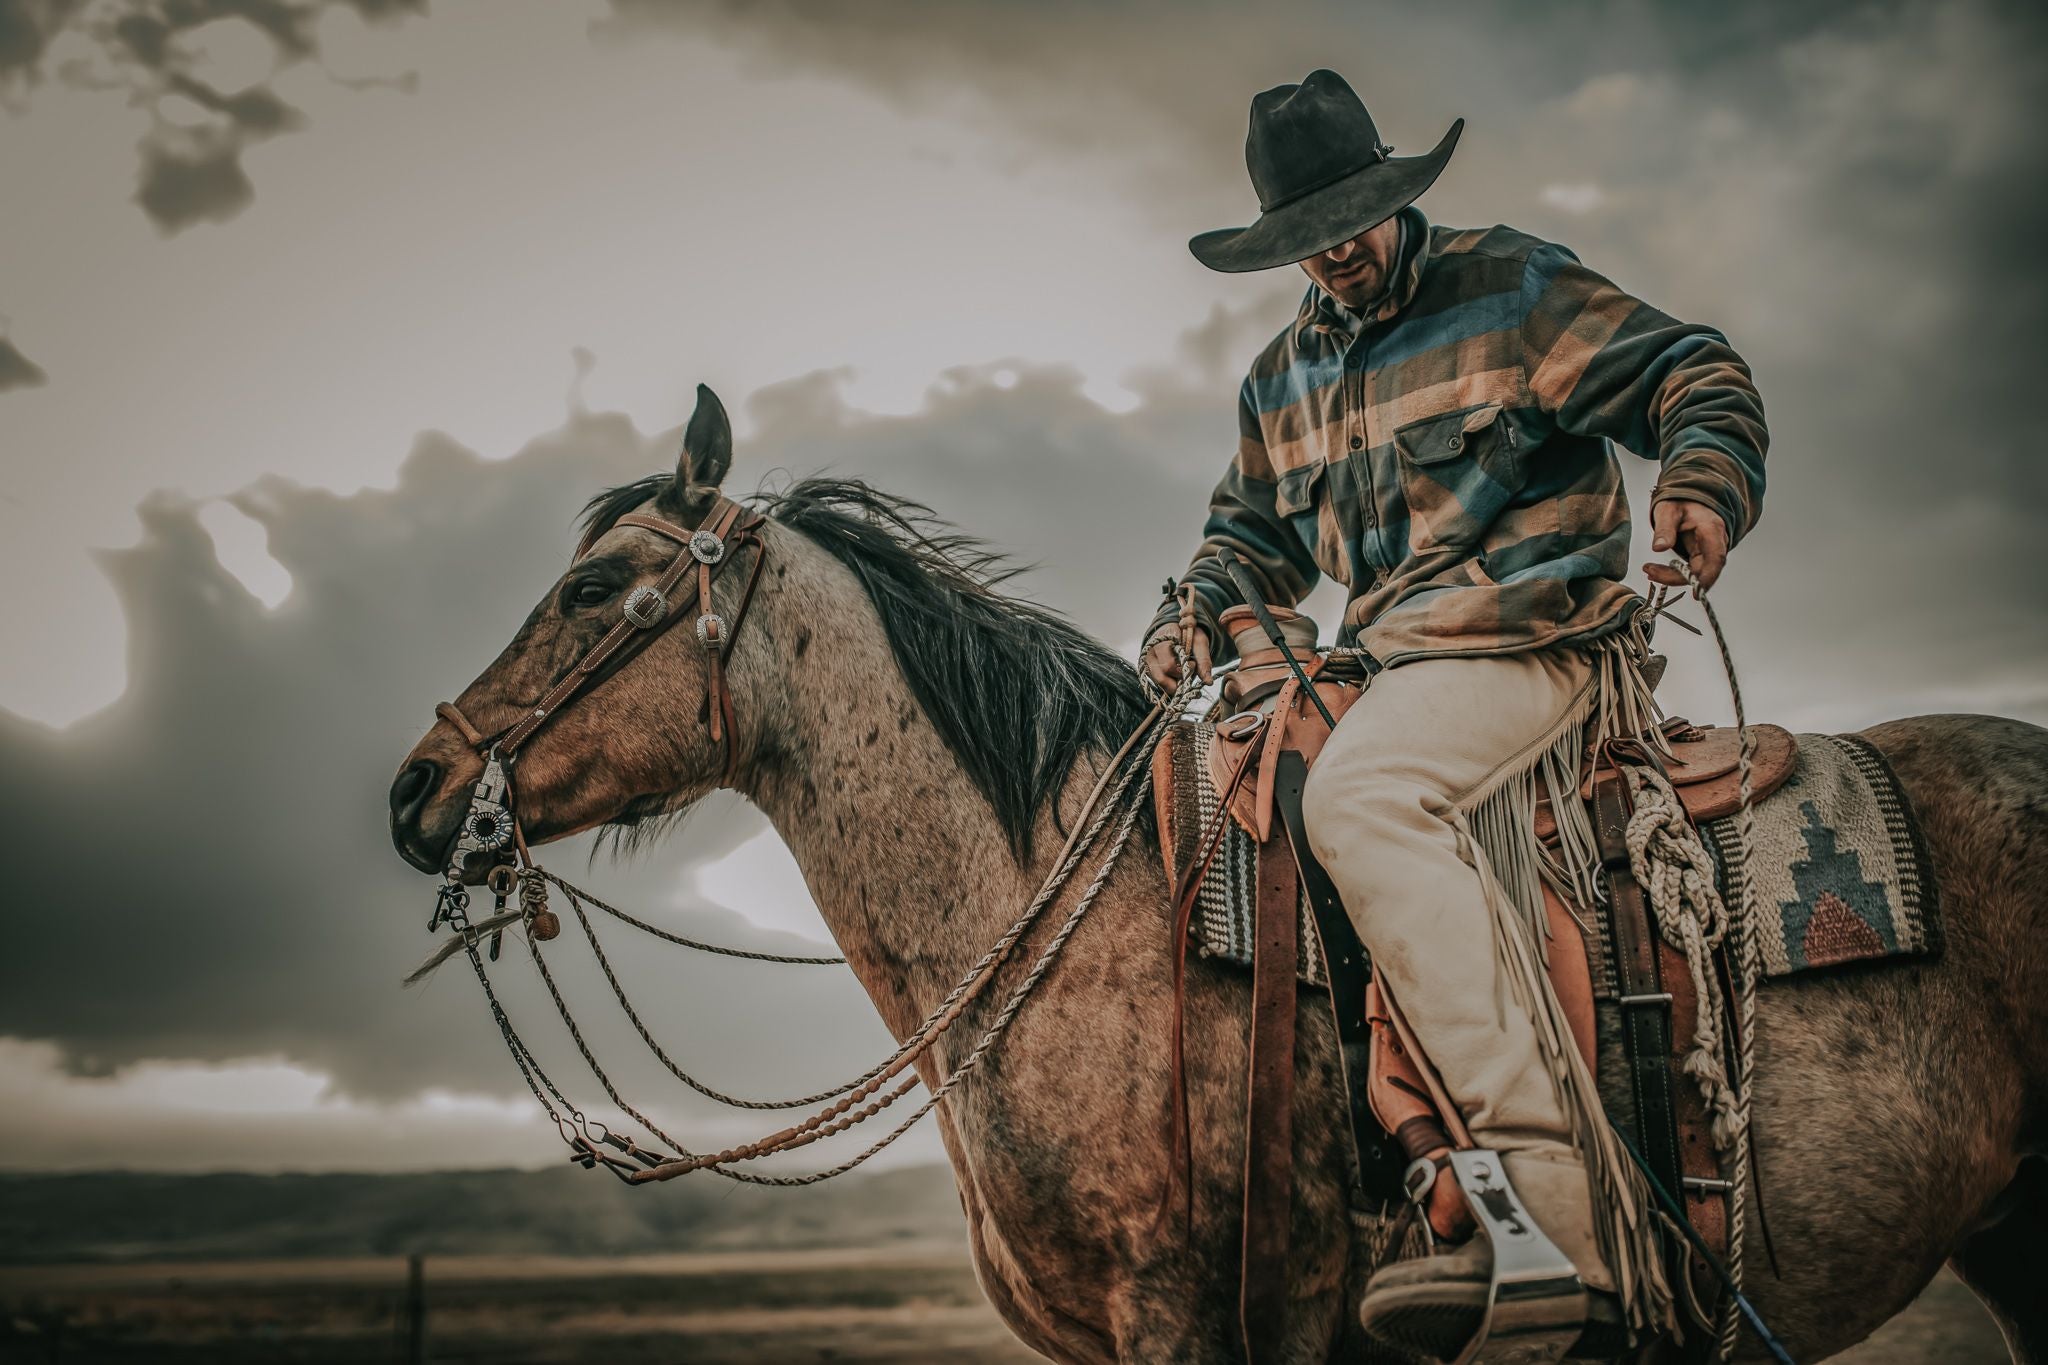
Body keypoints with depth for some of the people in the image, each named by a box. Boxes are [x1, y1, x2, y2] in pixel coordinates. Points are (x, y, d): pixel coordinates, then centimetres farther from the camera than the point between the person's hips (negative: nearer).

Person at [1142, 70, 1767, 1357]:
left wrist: (1708, 484, -22)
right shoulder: (1283, 377, 20)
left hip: (1542, 638, -8)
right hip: (1399, 667, 8)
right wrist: (1200, 612, 8)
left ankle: (1582, 1218, -39)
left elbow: (1696, 376, -1)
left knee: (1358, 792, -33)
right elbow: (1256, 525, 30)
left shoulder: (1512, 287, 1)